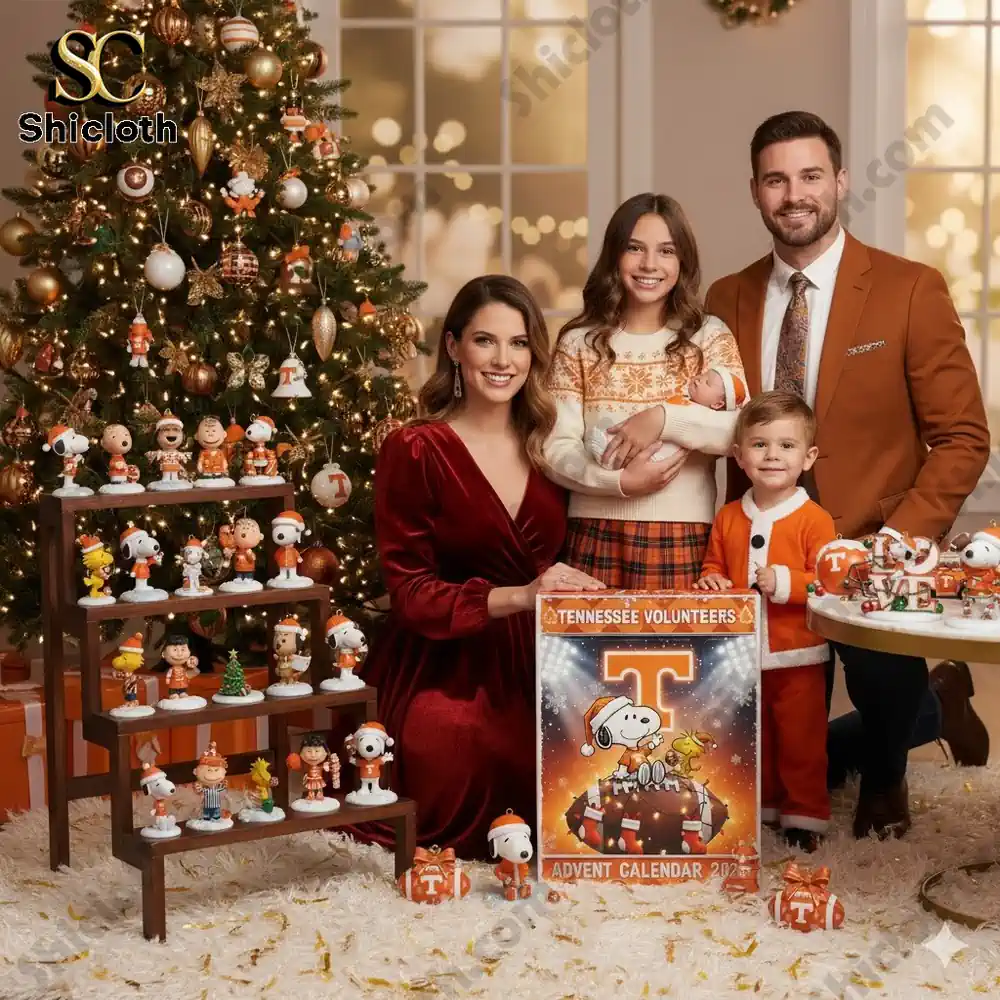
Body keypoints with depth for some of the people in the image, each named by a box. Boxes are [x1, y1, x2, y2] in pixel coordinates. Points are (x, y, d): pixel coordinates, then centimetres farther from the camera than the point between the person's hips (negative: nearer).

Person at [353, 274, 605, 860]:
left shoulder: (548, 445, 10)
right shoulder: (415, 450, -5)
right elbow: (409, 591, -9)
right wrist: (515, 597, -23)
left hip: (533, 667, 4)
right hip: (441, 669, -4)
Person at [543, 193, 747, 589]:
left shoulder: (709, 336, 4)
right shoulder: (578, 343, 6)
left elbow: (743, 430, -10)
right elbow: (556, 448, -1)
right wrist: (619, 481, -17)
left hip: (684, 541, 0)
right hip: (597, 541, 1)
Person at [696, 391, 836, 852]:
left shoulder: (815, 519, -10)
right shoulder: (728, 518, 5)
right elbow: (714, 567, 16)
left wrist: (785, 582, -28)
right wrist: (711, 582, -6)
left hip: (797, 656, -4)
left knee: (801, 741, 4)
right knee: (754, 740, 17)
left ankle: (804, 814, 16)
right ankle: (760, 806, 31)